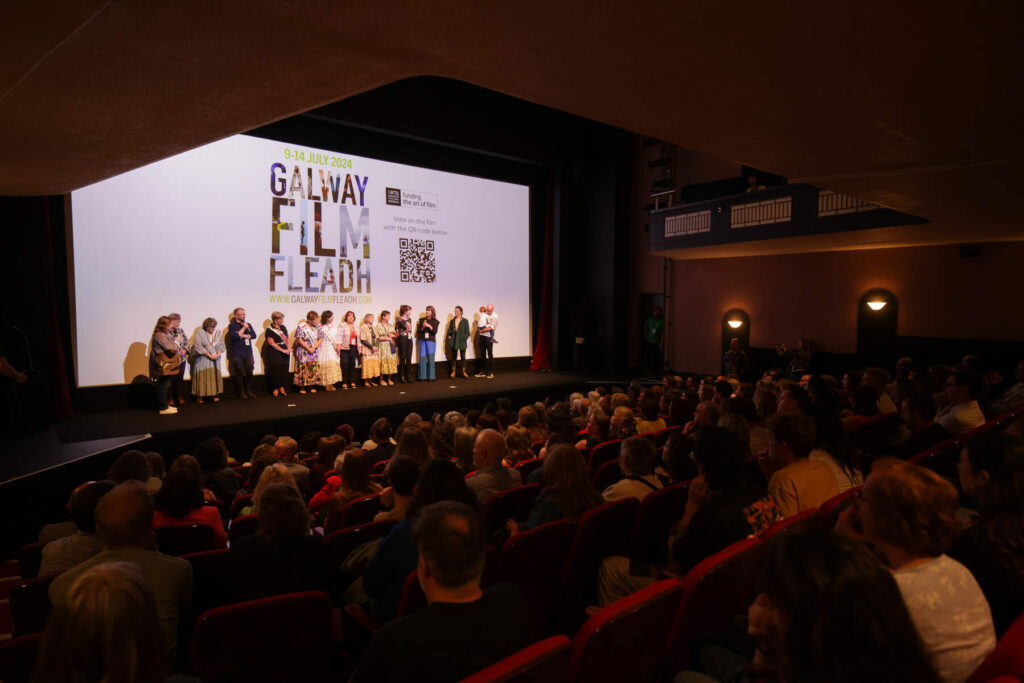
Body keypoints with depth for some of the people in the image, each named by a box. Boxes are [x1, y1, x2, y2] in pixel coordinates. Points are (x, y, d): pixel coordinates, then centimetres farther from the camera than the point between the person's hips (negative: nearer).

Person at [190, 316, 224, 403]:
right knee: (202, 377, -1)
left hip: (215, 359, 4)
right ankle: (200, 396, 5)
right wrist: (209, 355, -16)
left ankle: (215, 395, 10)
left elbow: (222, 344, 7)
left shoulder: (217, 333, 7)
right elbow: (198, 346, -13)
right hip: (202, 359, -4)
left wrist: (218, 354, -11)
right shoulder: (200, 333, -7)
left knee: (214, 376, 4)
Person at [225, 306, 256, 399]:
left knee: (249, 372, 2)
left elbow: (254, 335, 3)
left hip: (248, 353, 4)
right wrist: (243, 328, -11)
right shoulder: (232, 326, 1)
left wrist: (243, 335, -9)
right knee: (239, 373, -1)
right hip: (237, 354, -4)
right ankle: (241, 392, 7)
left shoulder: (248, 324, 15)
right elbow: (234, 337, -15)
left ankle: (249, 391, 11)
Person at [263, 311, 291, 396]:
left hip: (285, 354, 6)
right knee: (275, 371, -3)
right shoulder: (269, 330, -8)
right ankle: (275, 389, 7)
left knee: (284, 371, 7)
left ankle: (282, 387, 16)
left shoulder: (283, 327, 10)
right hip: (275, 354, -6)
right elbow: (271, 343, -13)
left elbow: (287, 338, 16)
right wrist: (283, 350, -15)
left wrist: (289, 348, -1)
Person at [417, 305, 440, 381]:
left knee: (430, 358, -4)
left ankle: (430, 376, 3)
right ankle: (422, 377, 4)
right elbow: (418, 330, 8)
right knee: (422, 358, -1)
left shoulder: (435, 321, 4)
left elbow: (435, 331, -6)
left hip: (431, 341, -2)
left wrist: (429, 326, -18)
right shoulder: (422, 320, 10)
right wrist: (422, 327, -11)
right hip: (423, 340, 2)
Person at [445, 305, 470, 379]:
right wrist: (449, 336, -3)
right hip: (454, 342, 2)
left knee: (463, 357, 2)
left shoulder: (465, 321, 1)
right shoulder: (452, 321, 10)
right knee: (454, 357, 5)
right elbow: (448, 331, 14)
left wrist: (465, 339, -10)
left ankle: (463, 371, 11)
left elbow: (467, 332, 0)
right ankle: (453, 371, 12)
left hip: (462, 342, -2)